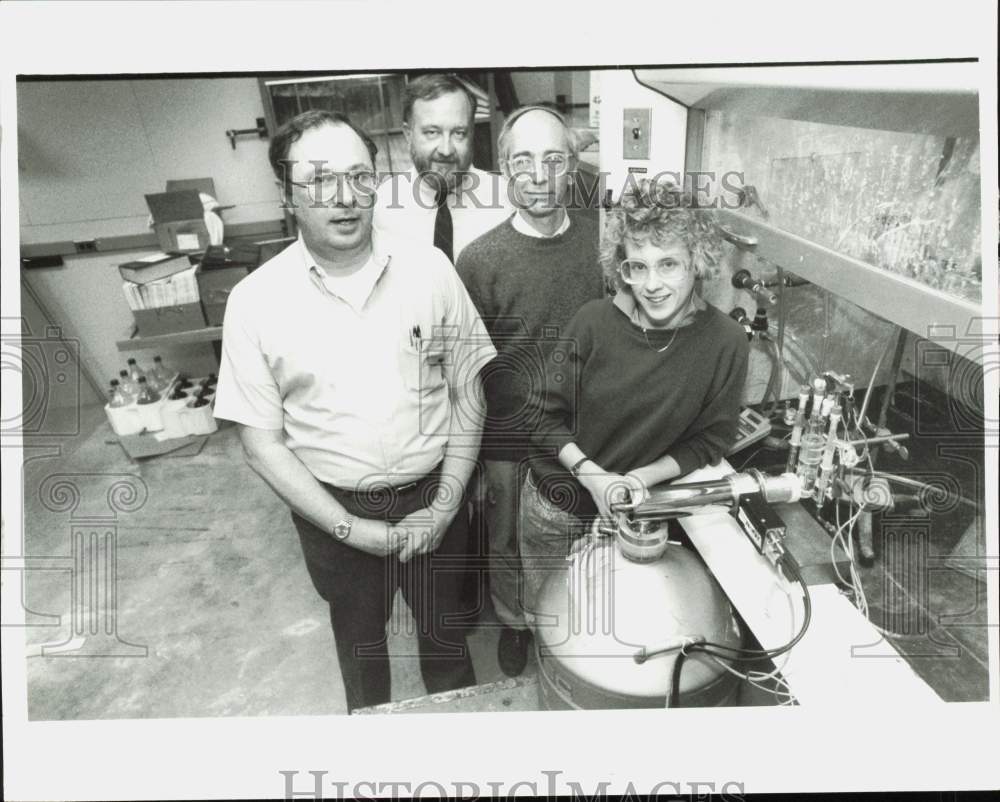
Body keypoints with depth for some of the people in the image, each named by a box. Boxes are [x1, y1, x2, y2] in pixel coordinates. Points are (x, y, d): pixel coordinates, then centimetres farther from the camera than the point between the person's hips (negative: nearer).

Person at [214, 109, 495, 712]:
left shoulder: (430, 269, -11)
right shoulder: (256, 300, -13)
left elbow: (468, 394, -4)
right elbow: (262, 441, -9)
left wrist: (446, 505, -9)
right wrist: (349, 527, -13)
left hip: (432, 497, 1)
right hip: (334, 510, 0)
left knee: (444, 626, 23)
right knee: (359, 634, 25)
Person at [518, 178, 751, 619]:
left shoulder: (725, 342, -17)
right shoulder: (595, 321, -18)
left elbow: (710, 441, -7)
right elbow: (546, 417, -8)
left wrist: (642, 477, -21)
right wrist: (593, 475, -21)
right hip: (554, 505, 0)